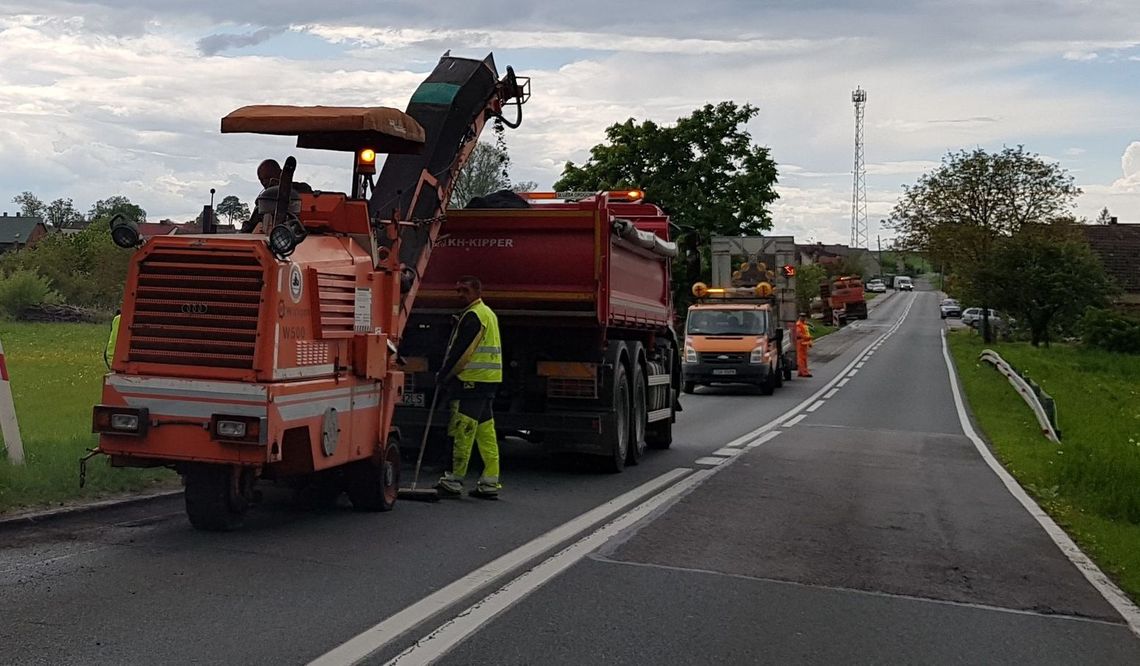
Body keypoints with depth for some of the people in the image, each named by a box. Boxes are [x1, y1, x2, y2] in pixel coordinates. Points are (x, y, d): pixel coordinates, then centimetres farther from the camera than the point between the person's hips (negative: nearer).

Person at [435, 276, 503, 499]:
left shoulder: (473, 315, -12)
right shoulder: (488, 313, 21)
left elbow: (460, 350, -15)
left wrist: (443, 375, -5)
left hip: (472, 381, -10)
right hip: (488, 381, 10)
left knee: (461, 431, -6)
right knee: (485, 432, 9)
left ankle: (453, 481, -3)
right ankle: (489, 483, 10)